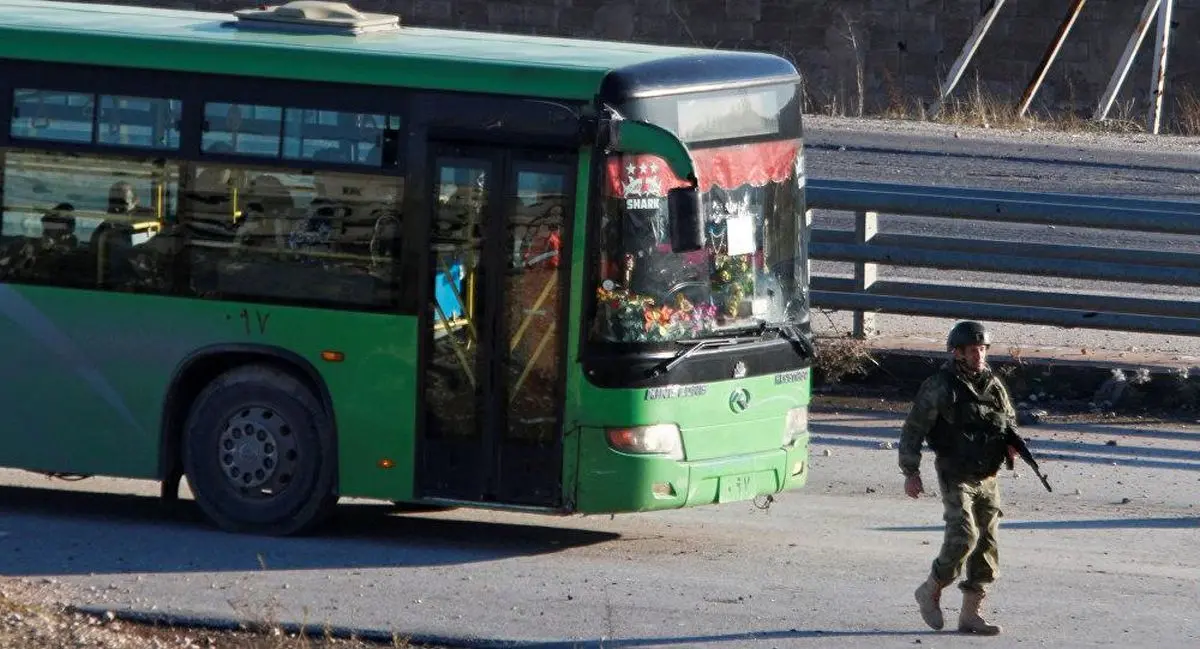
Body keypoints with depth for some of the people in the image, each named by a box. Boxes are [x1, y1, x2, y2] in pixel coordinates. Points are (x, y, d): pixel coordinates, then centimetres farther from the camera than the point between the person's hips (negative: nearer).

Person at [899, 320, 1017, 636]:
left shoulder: (994, 385, 9)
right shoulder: (940, 387, -8)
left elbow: (1009, 422, 23)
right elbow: (913, 430, -6)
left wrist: (1012, 444, 1)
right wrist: (910, 472, -10)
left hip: (987, 477, 6)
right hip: (956, 476, -6)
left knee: (987, 543, 3)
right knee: (963, 536, -19)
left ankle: (970, 613, 10)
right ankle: (931, 590, 3)